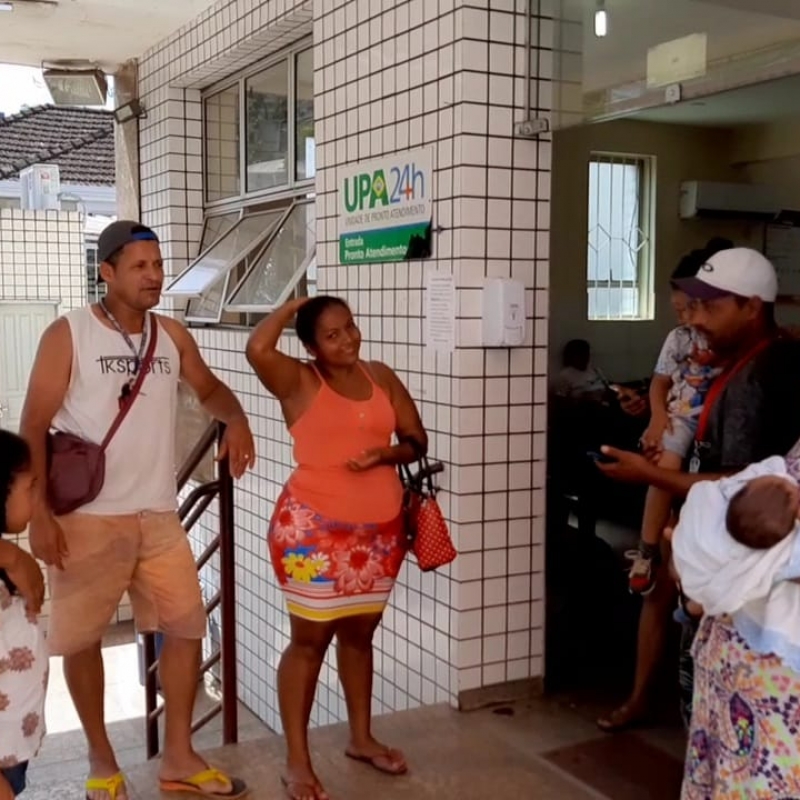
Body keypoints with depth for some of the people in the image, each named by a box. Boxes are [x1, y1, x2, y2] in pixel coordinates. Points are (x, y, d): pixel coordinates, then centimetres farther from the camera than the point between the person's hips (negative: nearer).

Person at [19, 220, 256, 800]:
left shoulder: (172, 335, 6)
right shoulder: (68, 335, -7)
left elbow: (209, 388, 22)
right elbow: (34, 426, -8)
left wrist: (236, 419, -1)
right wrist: (39, 513, -15)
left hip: (158, 515, 5)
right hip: (86, 518, -4)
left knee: (187, 625, 7)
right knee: (80, 638, 6)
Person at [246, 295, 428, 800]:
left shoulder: (381, 377, 8)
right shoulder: (298, 382, -7)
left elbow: (416, 441, 10)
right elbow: (258, 349, -28)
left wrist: (384, 455, -13)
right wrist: (293, 305, -10)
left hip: (380, 528, 5)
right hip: (314, 528, -5)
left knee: (360, 632, 18)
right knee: (311, 638, 1)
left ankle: (362, 738, 34)